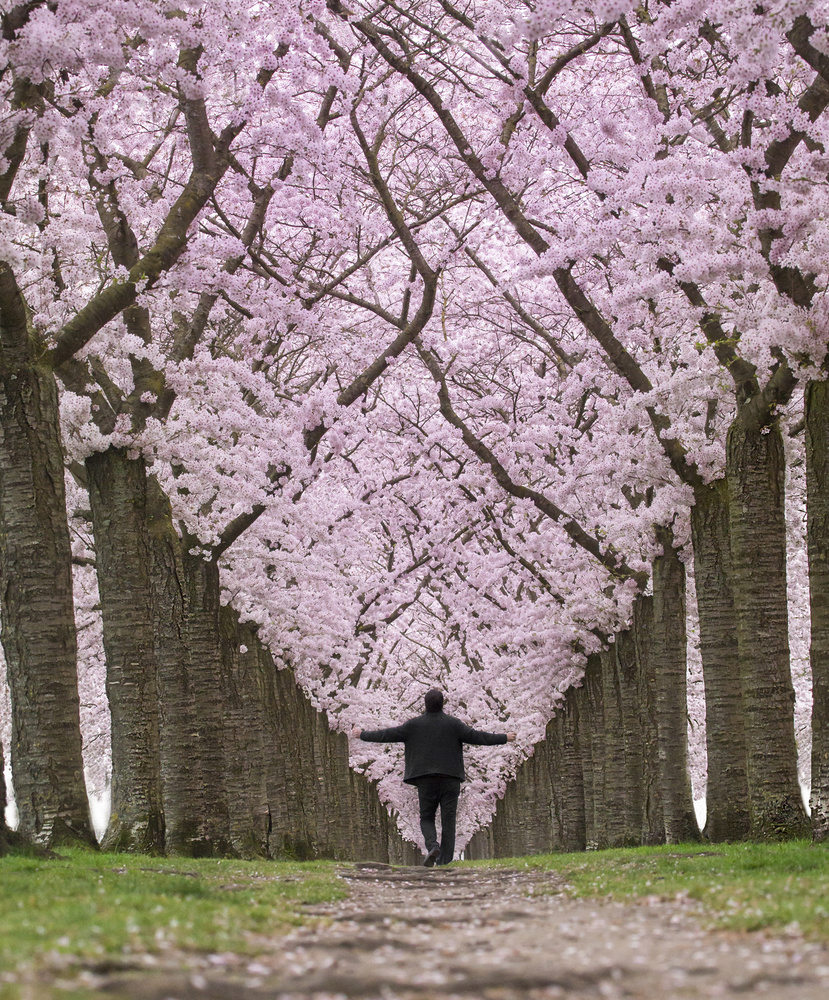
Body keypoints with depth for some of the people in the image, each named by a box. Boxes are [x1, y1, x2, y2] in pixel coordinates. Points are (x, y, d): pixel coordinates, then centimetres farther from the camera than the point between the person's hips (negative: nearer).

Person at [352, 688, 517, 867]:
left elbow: (387, 735, 6)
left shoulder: (414, 725, 2)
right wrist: (504, 738, 10)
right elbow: (477, 737, -1)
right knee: (448, 822, 4)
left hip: (426, 781, 0)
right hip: (450, 779, 0)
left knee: (426, 818, 12)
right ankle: (445, 861, 0)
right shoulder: (454, 724, 0)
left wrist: (362, 734, 19)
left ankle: (432, 846, -16)